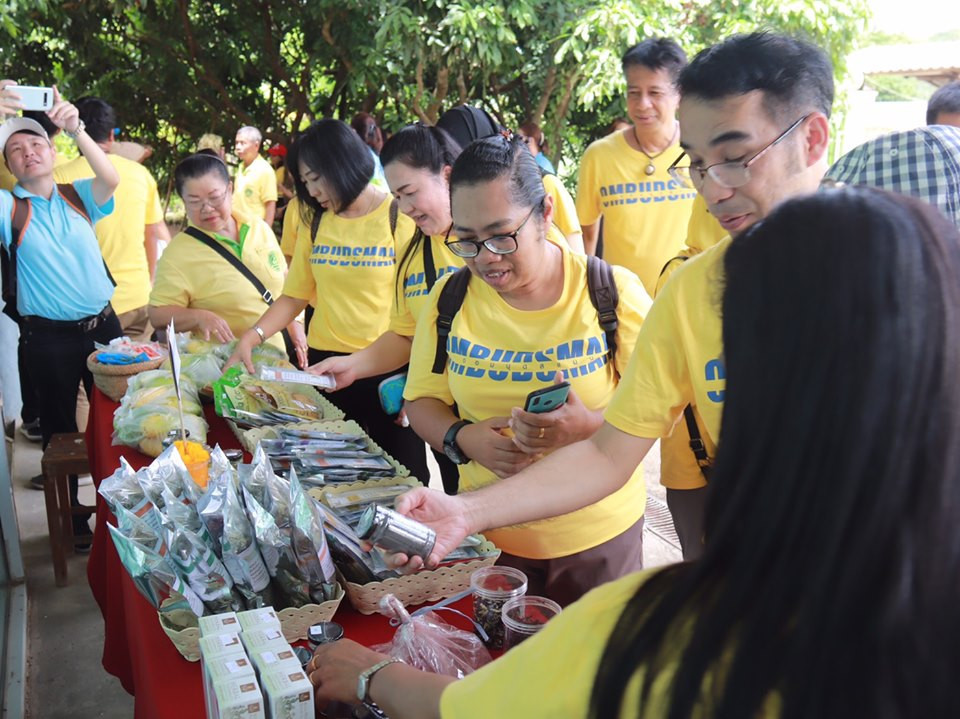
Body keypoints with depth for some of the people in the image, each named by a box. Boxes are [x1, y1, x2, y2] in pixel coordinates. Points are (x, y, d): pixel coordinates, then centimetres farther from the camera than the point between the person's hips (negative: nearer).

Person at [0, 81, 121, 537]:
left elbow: (111, 180, -14)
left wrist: (76, 130, -28)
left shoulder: (78, 197, 6)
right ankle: (70, 519, 24)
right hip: (49, 338, -2)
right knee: (60, 427, 9)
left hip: (103, 325, 2)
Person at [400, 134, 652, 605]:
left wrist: (590, 426, -30)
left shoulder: (613, 292, -12)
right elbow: (422, 399, 3)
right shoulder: (450, 299, -3)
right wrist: (460, 437, -19)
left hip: (599, 537, -1)